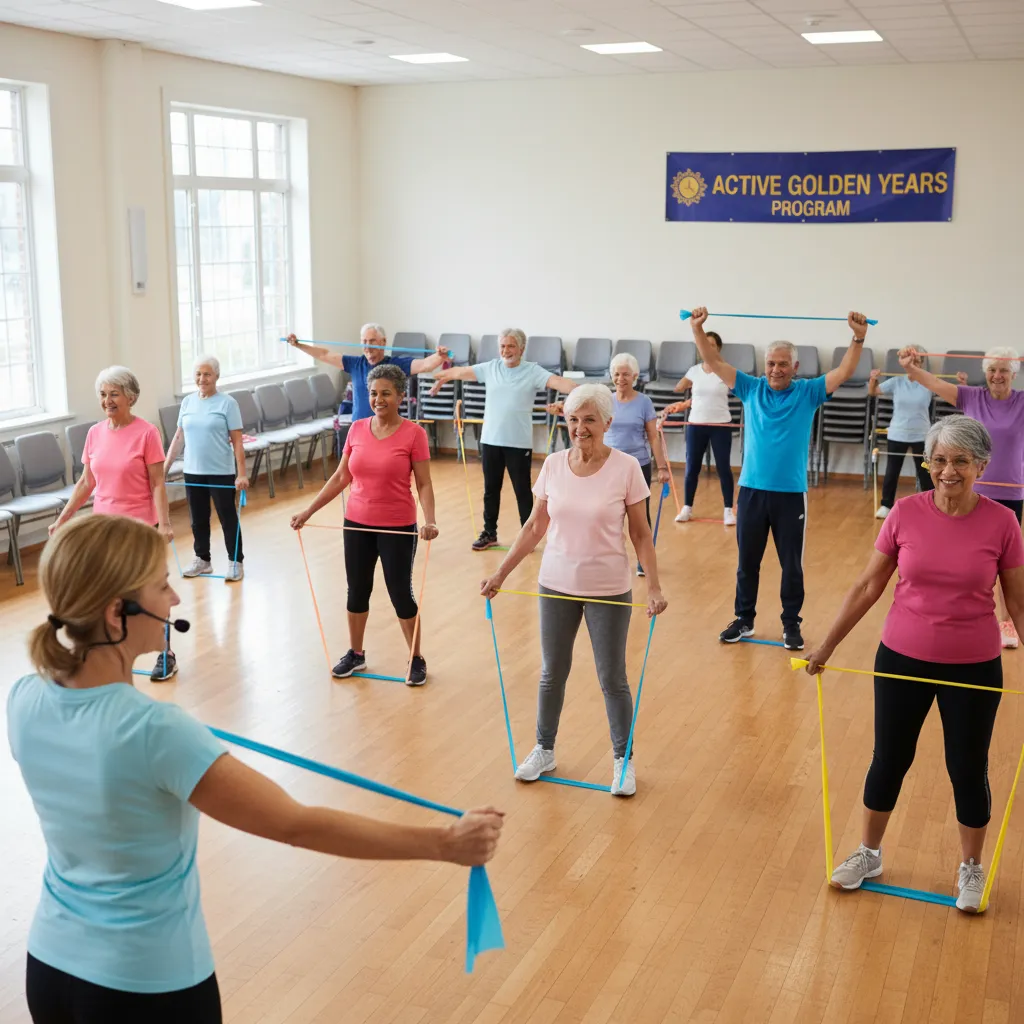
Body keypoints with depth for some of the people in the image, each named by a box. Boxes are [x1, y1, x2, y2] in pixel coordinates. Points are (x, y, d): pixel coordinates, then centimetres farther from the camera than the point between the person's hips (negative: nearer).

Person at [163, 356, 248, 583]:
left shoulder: (227, 403, -7)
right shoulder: (187, 402, 7)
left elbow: (237, 442, -9)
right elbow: (178, 437, 12)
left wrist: (242, 474, -15)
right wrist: (164, 468, 10)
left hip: (221, 473, -4)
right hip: (192, 472, 4)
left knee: (228, 519, 4)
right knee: (198, 519, 13)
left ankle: (235, 562, 14)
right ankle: (202, 559, 27)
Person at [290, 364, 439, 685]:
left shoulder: (413, 433, -11)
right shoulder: (357, 429, 1)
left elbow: (424, 484, -11)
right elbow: (340, 478, 7)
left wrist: (429, 521, -26)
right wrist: (308, 511, 4)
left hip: (398, 528, -4)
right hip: (357, 524, 4)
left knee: (400, 593, 4)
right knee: (357, 591, 14)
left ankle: (416, 659, 21)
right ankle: (355, 654, 33)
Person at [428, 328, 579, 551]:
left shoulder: (533, 371, -5)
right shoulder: (490, 368, 6)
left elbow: (558, 381, -19)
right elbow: (462, 371, 13)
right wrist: (439, 376, 18)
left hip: (519, 442, -4)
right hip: (490, 440, 4)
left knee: (522, 490, 4)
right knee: (490, 489, 12)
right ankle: (489, 533, 24)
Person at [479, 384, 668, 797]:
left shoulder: (626, 468, -12)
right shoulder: (553, 465, -3)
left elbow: (640, 534, -6)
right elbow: (535, 526, 5)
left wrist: (654, 587, -14)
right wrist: (501, 573, 3)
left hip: (608, 591, -3)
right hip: (556, 585, 3)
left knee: (612, 678, 9)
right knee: (552, 673, 16)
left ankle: (623, 760, 26)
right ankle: (544, 751, 34)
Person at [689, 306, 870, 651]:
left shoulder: (808, 392, 0)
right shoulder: (751, 388, 3)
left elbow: (844, 372, -9)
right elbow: (714, 363, -1)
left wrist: (859, 338, -22)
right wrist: (697, 329, -13)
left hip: (791, 493, -1)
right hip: (752, 490, 1)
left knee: (792, 564, 8)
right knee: (747, 561, 12)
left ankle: (791, 624, 21)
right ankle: (744, 619, 25)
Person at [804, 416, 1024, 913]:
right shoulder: (905, 513, -9)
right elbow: (867, 587, -1)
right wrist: (827, 646, 1)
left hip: (973, 668, -1)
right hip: (903, 660, 1)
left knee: (968, 770, 12)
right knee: (889, 760, 15)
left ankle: (971, 869, 36)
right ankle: (868, 854, 37)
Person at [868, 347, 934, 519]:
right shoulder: (896, 382, -3)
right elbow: (872, 392, 6)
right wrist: (873, 379, -14)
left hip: (921, 436, -1)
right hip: (897, 434, 1)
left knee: (925, 473, 8)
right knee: (891, 472, 8)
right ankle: (886, 505, 20)